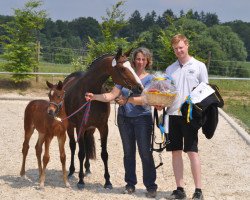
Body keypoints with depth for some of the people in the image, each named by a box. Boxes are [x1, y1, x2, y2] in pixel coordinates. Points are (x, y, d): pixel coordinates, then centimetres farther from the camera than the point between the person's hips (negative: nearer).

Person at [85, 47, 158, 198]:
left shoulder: (150, 79, -3)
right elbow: (112, 96, 3)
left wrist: (127, 99, -33)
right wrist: (94, 97, -11)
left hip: (142, 119, -4)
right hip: (124, 118, 4)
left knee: (145, 153, -6)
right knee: (128, 152, 10)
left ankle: (151, 186, 2)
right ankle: (130, 184, 20)